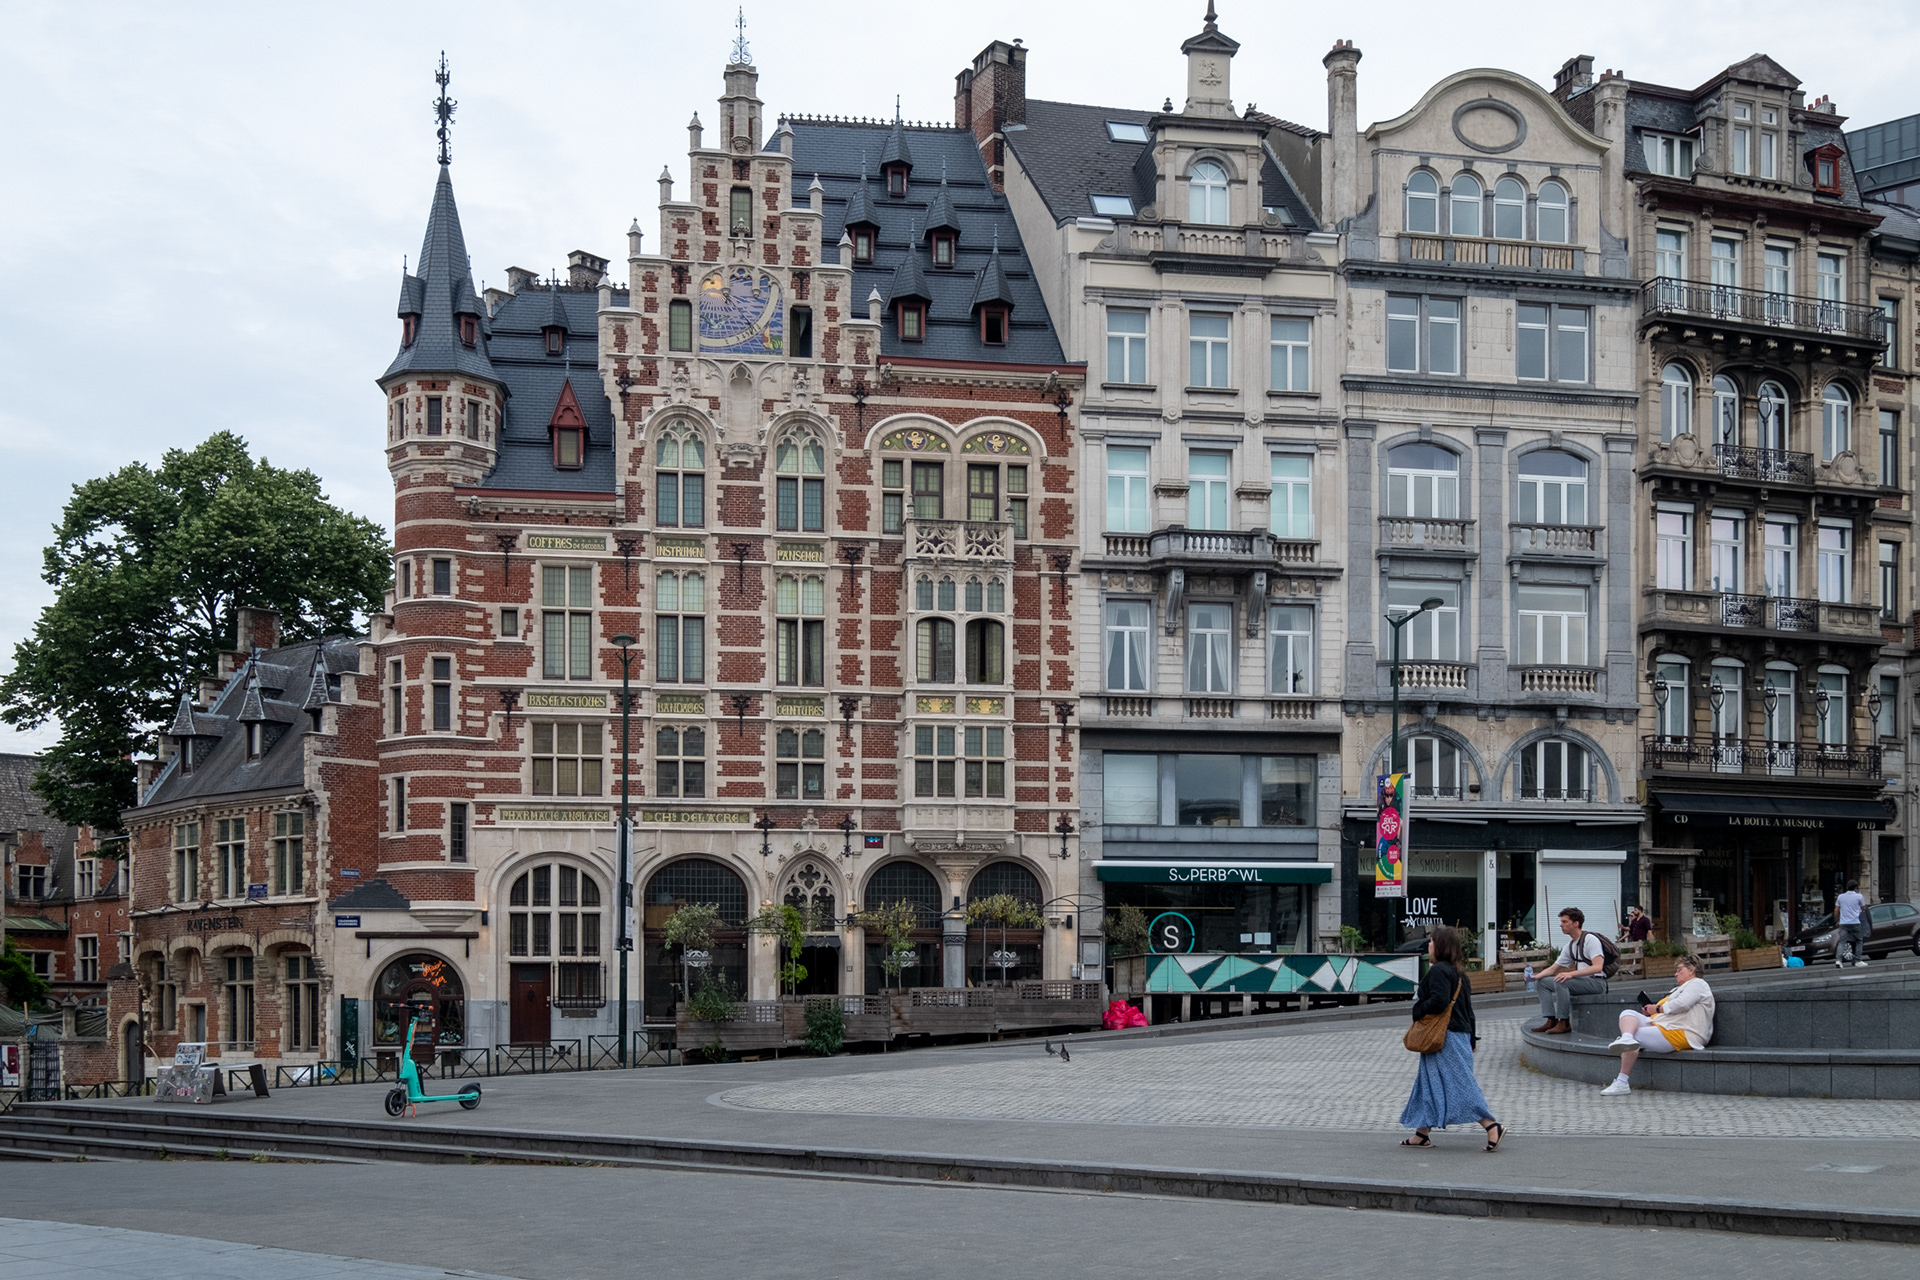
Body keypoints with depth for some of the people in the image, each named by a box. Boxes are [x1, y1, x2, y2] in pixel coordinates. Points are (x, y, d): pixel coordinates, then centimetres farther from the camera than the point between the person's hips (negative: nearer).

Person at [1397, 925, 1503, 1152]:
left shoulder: (1438, 971, -16)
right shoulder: (1458, 972, 14)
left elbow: (1438, 1002, -26)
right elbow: (1468, 1008, 16)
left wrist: (1417, 1012, -10)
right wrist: (1472, 1038, 19)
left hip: (1446, 1038, -10)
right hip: (1460, 1032, 10)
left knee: (1459, 1086, -9)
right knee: (1428, 1083, 14)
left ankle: (1492, 1127, -13)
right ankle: (1422, 1133, 17)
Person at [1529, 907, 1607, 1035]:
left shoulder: (1590, 940, -12)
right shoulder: (1570, 946, 15)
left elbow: (1597, 967, -23)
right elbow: (1553, 968, 19)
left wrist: (1571, 974, -32)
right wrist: (1535, 976, -1)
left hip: (1596, 982, -9)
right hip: (1581, 981, 9)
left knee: (1560, 982, -32)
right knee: (1541, 982, 3)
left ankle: (1564, 1023, -26)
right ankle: (1551, 1020, -9)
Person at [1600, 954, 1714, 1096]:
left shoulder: (1697, 984, 3)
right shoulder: (1681, 988, 35)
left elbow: (1681, 1004, -14)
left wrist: (1657, 1009, -3)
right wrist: (1650, 1013, 11)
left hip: (1681, 1035, -10)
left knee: (1635, 1036, -23)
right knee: (1627, 1013, -8)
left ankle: (1622, 1083, -29)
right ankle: (1627, 1039, -43)